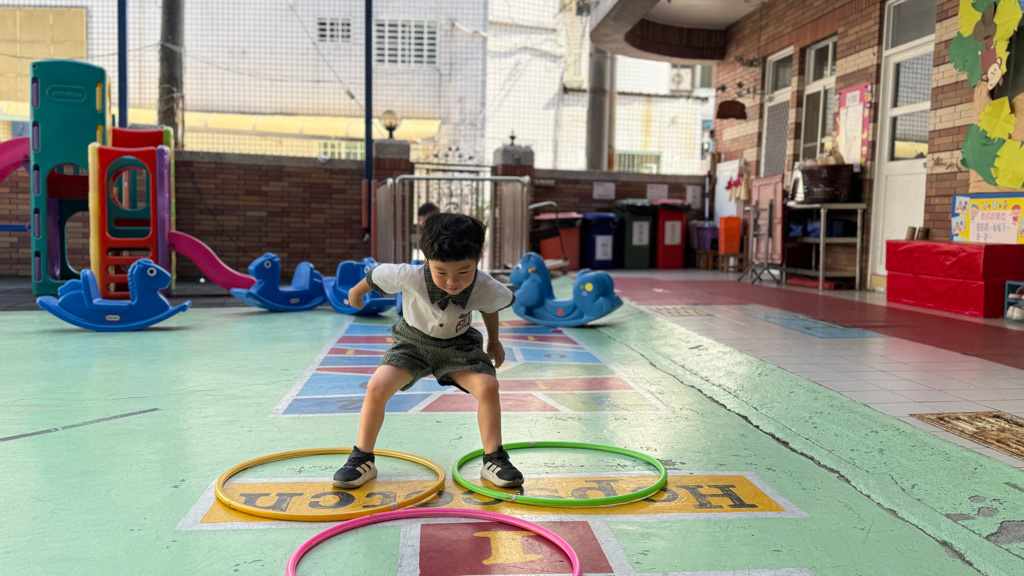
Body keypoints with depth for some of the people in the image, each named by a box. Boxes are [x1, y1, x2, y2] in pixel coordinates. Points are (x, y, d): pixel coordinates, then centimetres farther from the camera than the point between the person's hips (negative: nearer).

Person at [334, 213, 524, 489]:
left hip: (459, 344, 1)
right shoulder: (409, 276, -35)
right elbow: (376, 275, -12)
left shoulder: (487, 289, -29)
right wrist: (356, 292, 9)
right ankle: (362, 460, 0)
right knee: (377, 387, -20)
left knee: (488, 386, -20)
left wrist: (493, 340, 13)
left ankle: (493, 460, -2)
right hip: (413, 341, -1)